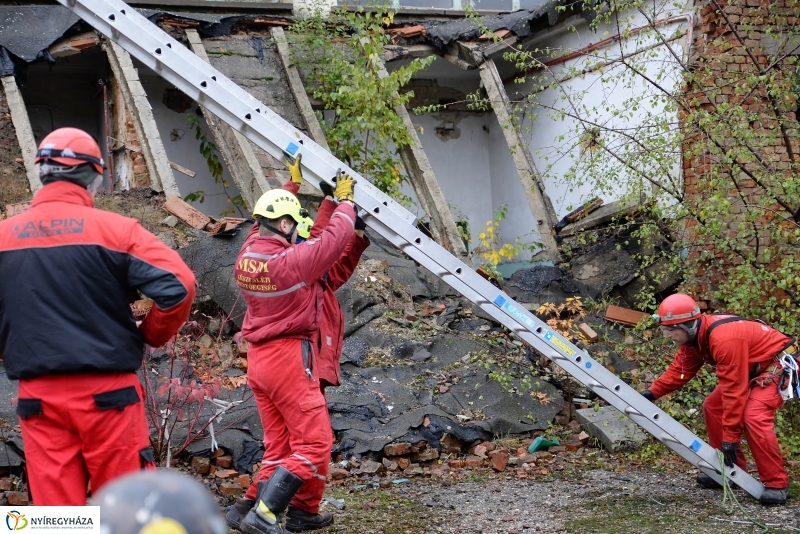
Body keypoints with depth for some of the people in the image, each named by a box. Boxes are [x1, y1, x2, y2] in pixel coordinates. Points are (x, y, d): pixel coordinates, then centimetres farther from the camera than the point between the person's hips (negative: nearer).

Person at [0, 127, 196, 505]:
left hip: (37, 396, 3)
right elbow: (178, 285, -13)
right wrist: (151, 335, 3)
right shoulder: (113, 228, -6)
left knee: (55, 509, 8)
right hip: (106, 391, -2)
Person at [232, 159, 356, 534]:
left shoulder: (247, 254, 1)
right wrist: (345, 200, 7)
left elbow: (264, 224, 21)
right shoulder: (292, 261, -20)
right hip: (290, 358, -8)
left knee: (279, 444, 18)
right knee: (313, 444, -3)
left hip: (259, 358, 8)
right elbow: (334, 237, -10)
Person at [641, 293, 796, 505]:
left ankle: (777, 484, -18)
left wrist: (730, 438, -29)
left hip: (780, 364, -10)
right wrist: (652, 392, -11)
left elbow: (734, 390, -33)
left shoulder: (724, 338, -35)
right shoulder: (693, 336, -6)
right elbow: (679, 370, 4)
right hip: (755, 367, 10)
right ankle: (730, 471, 17)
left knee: (754, 416, -28)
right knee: (713, 407, 10)